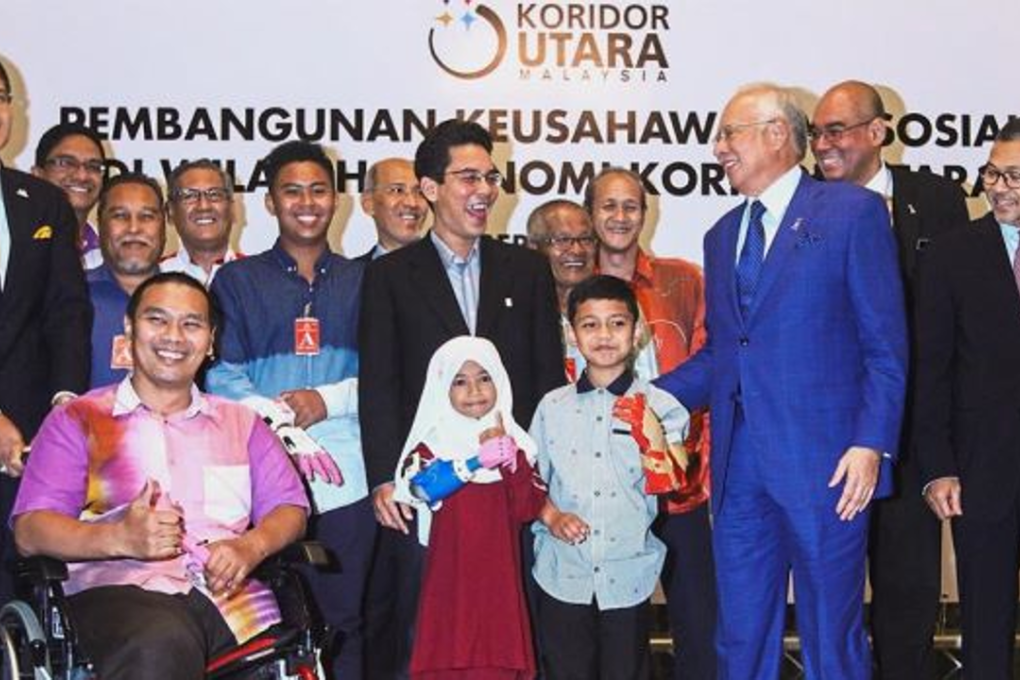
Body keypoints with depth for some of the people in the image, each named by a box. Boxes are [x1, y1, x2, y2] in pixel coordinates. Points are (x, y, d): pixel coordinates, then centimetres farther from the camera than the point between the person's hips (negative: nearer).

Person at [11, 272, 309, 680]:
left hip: (230, 594, 4)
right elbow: (30, 531, 5)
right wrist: (120, 538, -14)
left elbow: (290, 509, 17)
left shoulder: (242, 424, 28)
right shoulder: (77, 420, 17)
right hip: (120, 589, -4)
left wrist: (251, 546, -6)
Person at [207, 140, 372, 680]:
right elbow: (222, 376, -1)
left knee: (342, 621, 4)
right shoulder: (237, 280, 9)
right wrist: (285, 427, -15)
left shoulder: (361, 282, 14)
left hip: (345, 479, 1)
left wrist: (326, 400, -11)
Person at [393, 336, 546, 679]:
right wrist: (479, 458, -17)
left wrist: (511, 456, -8)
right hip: (450, 578, -2)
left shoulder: (513, 441, 13)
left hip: (499, 580, 2)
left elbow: (529, 508, 1)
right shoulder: (432, 442, 5)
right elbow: (420, 485, -17)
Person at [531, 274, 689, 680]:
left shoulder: (659, 406, -3)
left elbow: (670, 489, -8)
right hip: (563, 574, 1)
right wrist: (551, 516, -9)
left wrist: (651, 436, -23)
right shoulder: (553, 407, 3)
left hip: (627, 576, -1)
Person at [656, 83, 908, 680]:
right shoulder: (723, 235, 18)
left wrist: (871, 443, -14)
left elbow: (886, 345, -5)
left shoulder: (854, 211, -2)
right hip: (739, 467, 6)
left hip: (823, 465, -6)